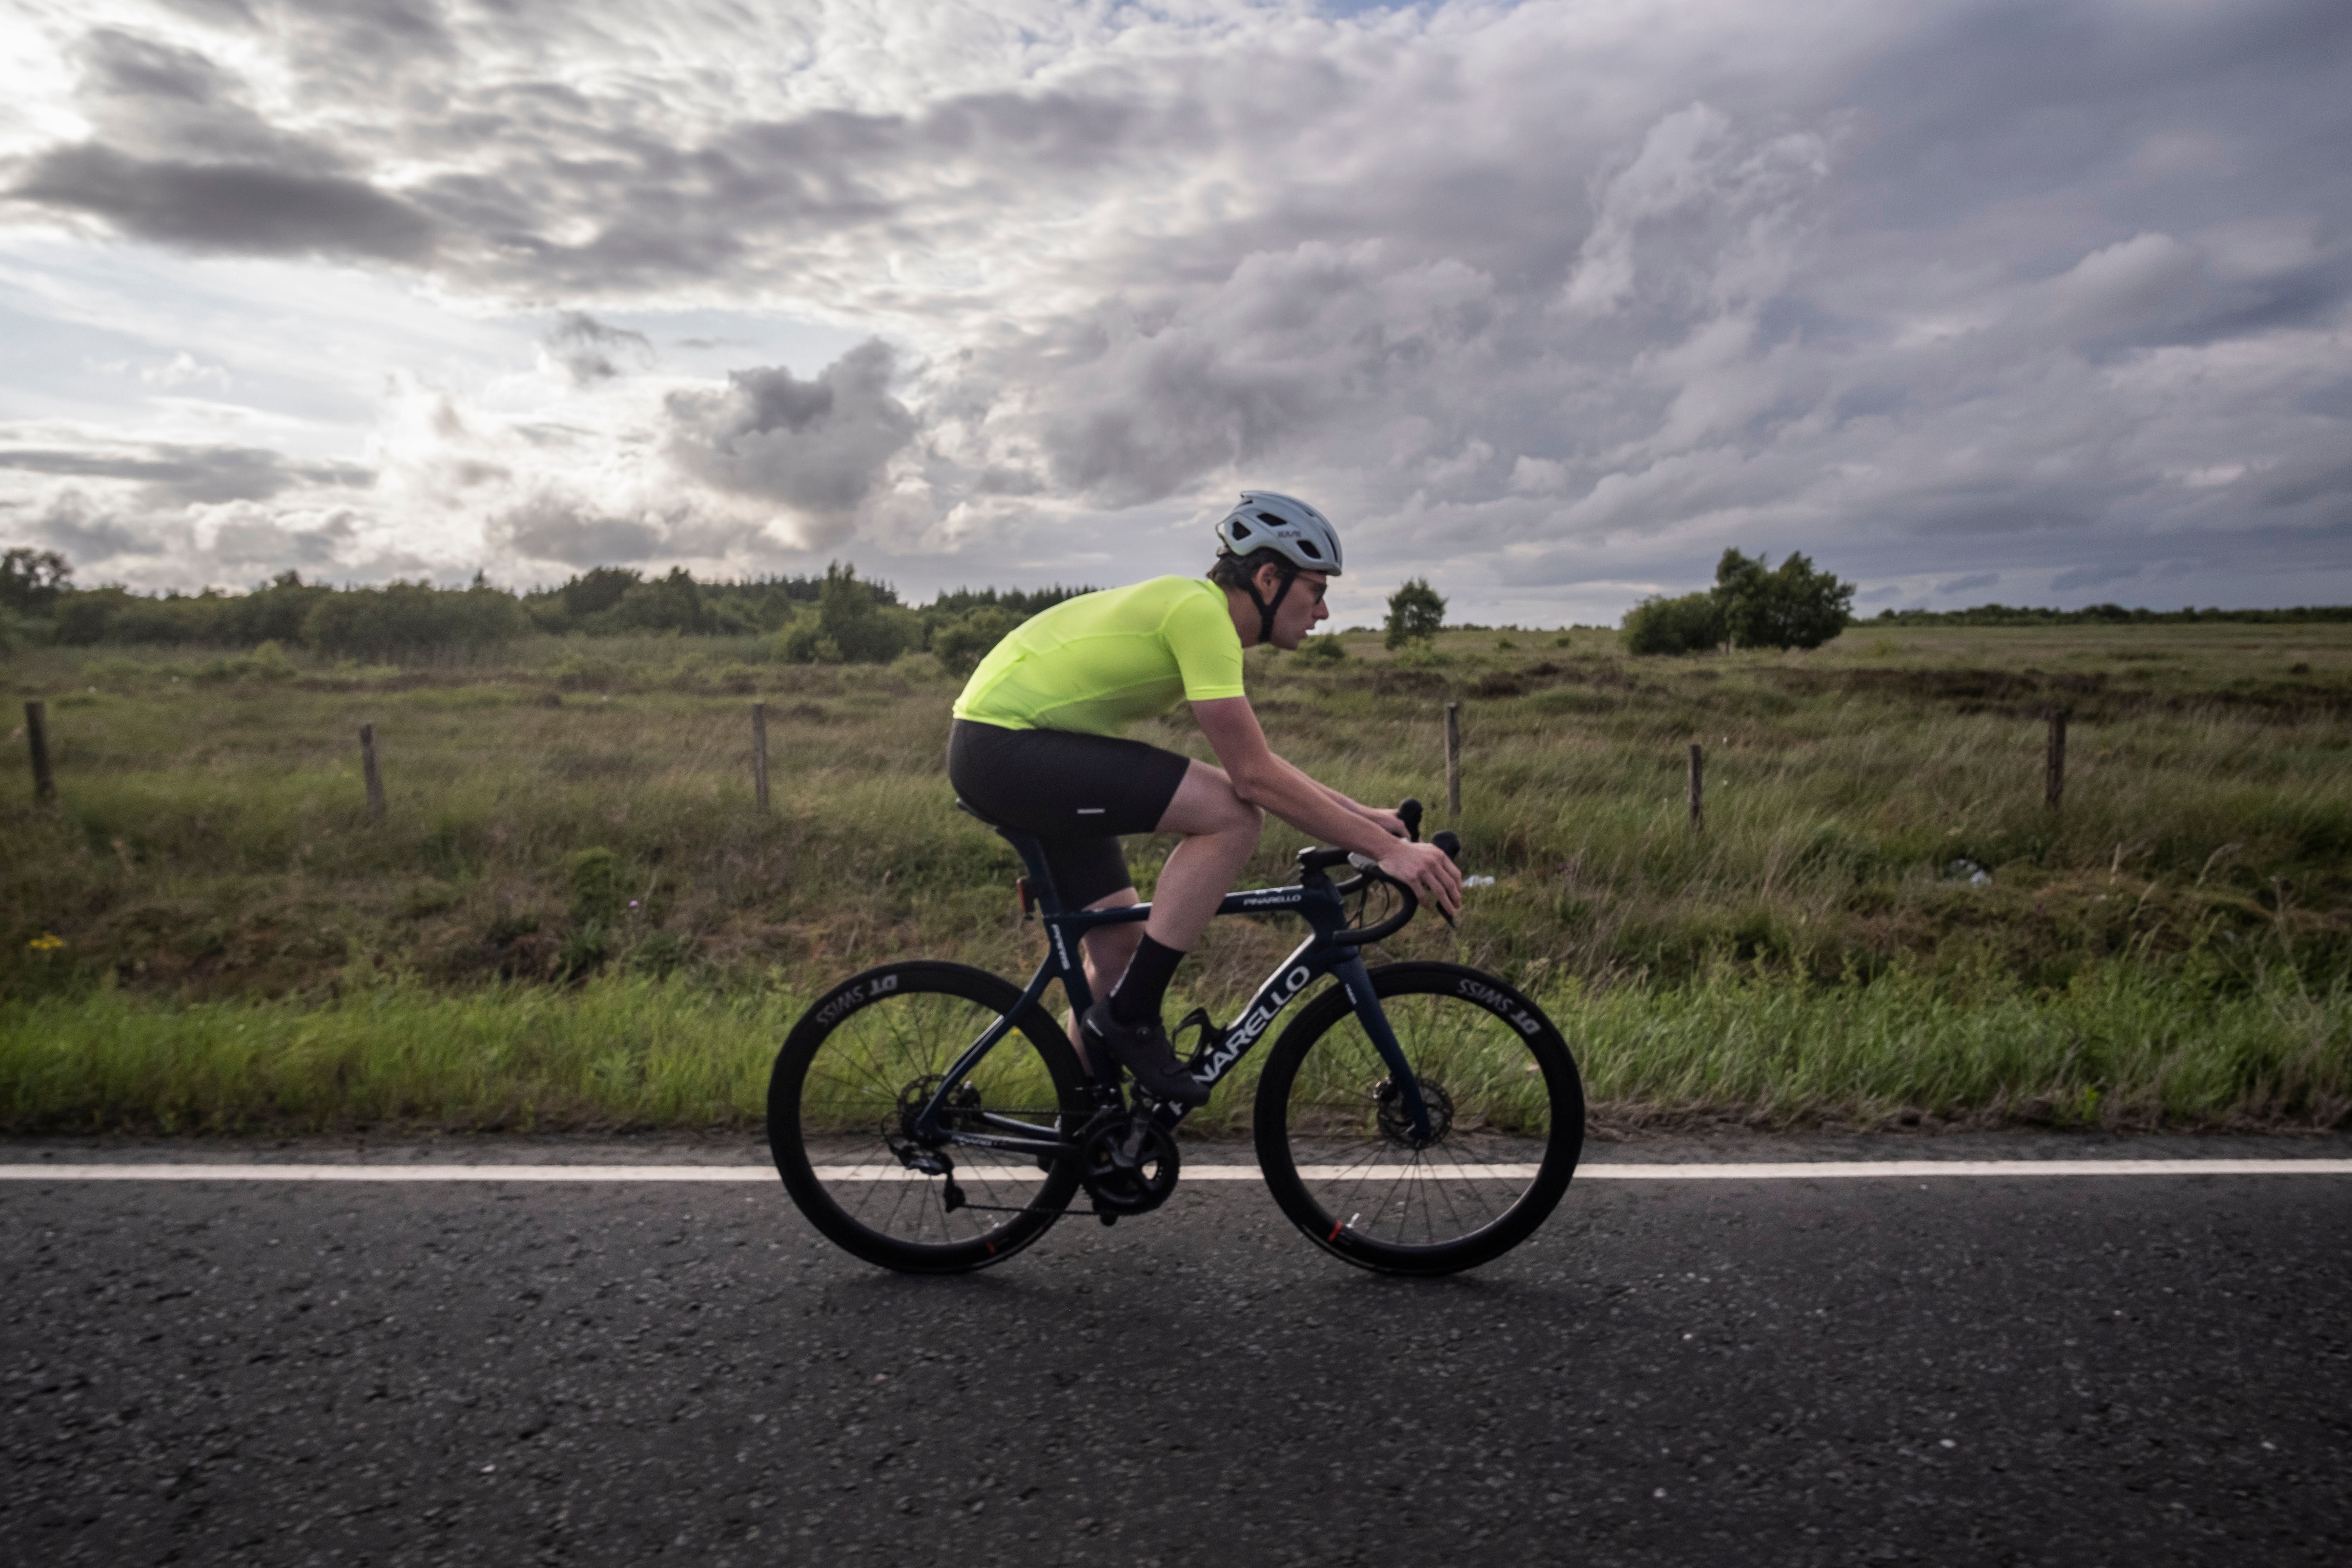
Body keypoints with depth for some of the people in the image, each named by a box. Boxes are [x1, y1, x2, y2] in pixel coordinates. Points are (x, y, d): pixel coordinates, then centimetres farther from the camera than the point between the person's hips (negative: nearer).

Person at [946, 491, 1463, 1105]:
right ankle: (1128, 1019, -9)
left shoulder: (1195, 611, 12)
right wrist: (1387, 848, -20)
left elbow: (1256, 762, 18)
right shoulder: (1201, 611, -19)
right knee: (1232, 813, -20)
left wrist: (1363, 814, 13)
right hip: (1002, 744, -10)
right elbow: (1254, 778, -23)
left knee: (1121, 946, 12)